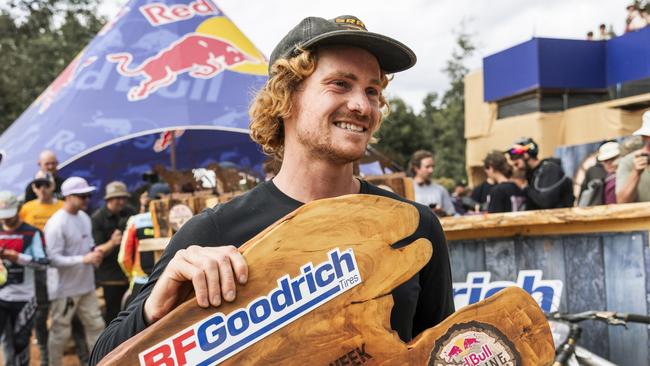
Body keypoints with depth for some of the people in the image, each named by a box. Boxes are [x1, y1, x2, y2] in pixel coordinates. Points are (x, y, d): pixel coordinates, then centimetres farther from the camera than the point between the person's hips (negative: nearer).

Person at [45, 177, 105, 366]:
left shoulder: (84, 217, 6)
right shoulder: (56, 224, -19)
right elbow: (53, 258, -22)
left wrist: (95, 254, -6)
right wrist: (84, 259, -26)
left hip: (86, 286, 8)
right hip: (65, 289, -7)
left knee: (96, 325, 13)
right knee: (61, 332, 5)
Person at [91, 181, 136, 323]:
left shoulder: (130, 212, 6)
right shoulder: (97, 218, -7)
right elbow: (97, 250, -12)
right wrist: (112, 243, -31)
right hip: (111, 275, -4)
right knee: (113, 314, 1)